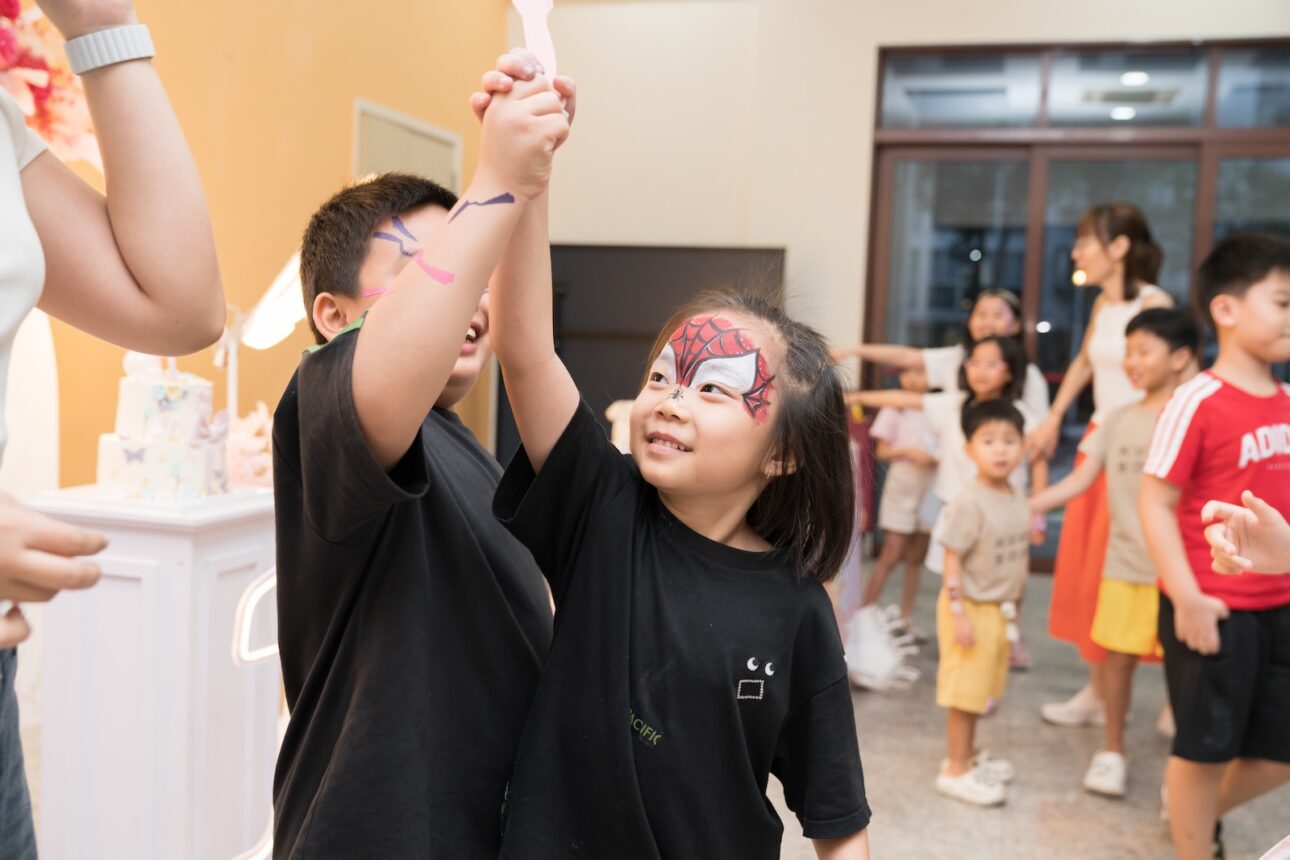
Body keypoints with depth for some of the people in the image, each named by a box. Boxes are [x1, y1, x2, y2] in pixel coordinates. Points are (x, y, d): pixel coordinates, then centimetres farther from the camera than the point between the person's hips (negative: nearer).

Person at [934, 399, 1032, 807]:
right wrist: (958, 614, -19)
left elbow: (1019, 557, 13)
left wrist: (1014, 606, 17)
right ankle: (955, 770, 12)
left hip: (1001, 609, 7)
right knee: (964, 690, 1)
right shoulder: (970, 501, -19)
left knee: (981, 688, 18)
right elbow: (952, 560, -18)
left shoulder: (1018, 500, 4)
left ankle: (968, 753, 33)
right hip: (972, 608, -7)